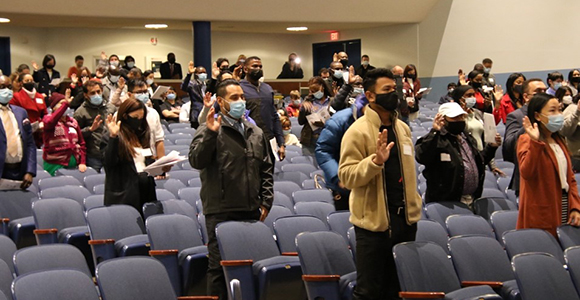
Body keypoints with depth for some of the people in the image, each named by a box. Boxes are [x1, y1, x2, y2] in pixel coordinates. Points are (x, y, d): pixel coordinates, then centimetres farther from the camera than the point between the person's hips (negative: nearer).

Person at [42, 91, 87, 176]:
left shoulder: (73, 121, 15)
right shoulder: (47, 118, 1)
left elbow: (81, 143, 15)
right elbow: (50, 122, -25)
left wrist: (82, 162, 3)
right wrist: (65, 104, -31)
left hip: (74, 164, 5)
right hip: (55, 165, -5)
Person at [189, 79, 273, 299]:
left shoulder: (256, 133, 16)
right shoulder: (209, 130, -1)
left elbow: (266, 170, 18)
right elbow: (196, 161, -15)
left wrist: (266, 201, 9)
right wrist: (211, 133, -25)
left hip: (251, 211, 5)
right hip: (221, 211, -5)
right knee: (219, 265, -1)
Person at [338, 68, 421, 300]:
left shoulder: (403, 128, 11)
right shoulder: (358, 131, -11)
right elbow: (346, 177, -17)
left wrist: (414, 205, 17)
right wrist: (376, 160, -30)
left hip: (405, 219, 7)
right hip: (374, 220, -7)